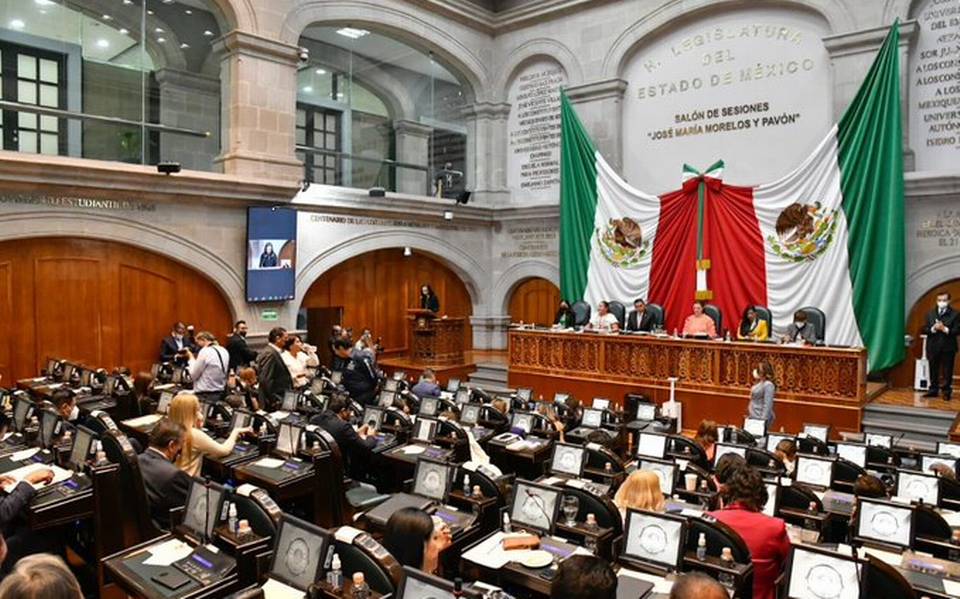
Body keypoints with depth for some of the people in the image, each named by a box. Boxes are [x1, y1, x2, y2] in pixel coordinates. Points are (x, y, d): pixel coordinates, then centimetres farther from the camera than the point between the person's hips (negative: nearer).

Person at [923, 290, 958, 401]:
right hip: (933, 347, 3)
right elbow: (924, 329, 5)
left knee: (947, 372, 3)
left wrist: (945, 329, -20)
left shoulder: (955, 314, -2)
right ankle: (933, 390, 18)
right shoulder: (930, 314, 8)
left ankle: (946, 391, 13)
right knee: (933, 371, 10)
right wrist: (933, 329, -14)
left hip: (948, 348, -3)